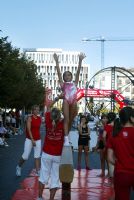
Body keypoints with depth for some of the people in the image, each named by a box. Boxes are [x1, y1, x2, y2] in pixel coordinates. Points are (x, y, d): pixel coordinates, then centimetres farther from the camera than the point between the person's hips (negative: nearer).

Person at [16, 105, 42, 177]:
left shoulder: (40, 118, 5)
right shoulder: (29, 118, -10)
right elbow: (28, 129, -15)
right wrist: (32, 140, -21)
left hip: (38, 139, 5)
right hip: (29, 139, -4)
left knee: (37, 156, 1)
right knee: (25, 156, -1)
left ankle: (38, 172, 5)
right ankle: (18, 167, 25)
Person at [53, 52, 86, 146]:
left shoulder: (74, 83, 23)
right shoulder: (63, 84, 19)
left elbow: (78, 72, 19)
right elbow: (59, 73, 14)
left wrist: (80, 60, 14)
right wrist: (57, 61, 10)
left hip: (74, 101, 2)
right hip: (66, 101, -2)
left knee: (71, 119, 7)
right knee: (66, 119, -7)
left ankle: (68, 135, 19)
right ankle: (66, 139, -11)